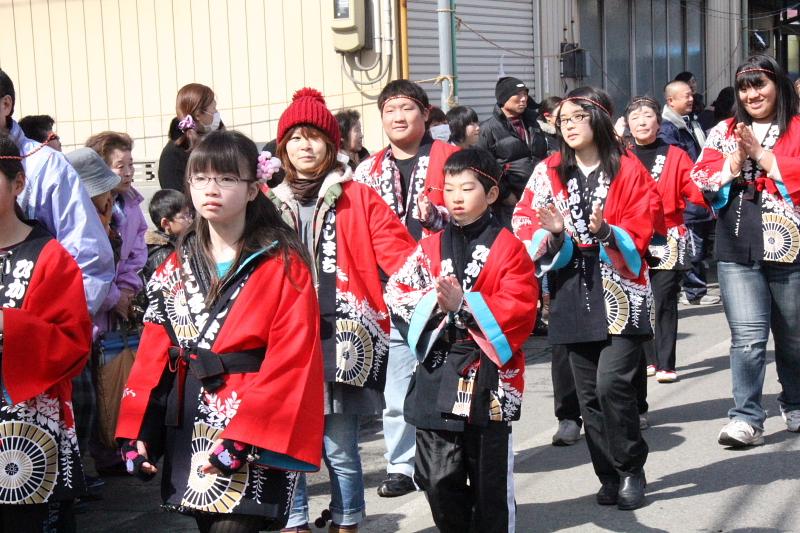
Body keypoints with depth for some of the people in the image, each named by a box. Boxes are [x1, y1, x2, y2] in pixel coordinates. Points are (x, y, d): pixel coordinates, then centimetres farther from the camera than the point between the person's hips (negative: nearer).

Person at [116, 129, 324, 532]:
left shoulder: (283, 264, -7)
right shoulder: (176, 267, 10)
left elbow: (292, 360, -15)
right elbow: (153, 354, 8)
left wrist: (243, 438, -22)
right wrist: (135, 431, -3)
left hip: (253, 437, -5)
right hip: (188, 430, 5)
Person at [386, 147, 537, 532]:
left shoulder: (508, 249, -1)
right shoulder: (430, 249, 10)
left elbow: (519, 311, -11)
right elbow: (397, 294, 2)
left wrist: (465, 305, -18)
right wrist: (433, 302, -15)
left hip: (489, 378, -3)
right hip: (436, 376, 3)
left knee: (489, 480, 7)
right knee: (438, 479, 4)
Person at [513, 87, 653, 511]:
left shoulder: (628, 170, 0)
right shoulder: (549, 172, 8)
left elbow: (638, 235, -5)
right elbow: (525, 225, 3)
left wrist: (607, 233, -24)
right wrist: (554, 232, -16)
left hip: (619, 293, -3)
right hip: (572, 295, 3)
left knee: (612, 382, -15)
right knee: (589, 392, 6)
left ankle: (631, 470, 4)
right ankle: (610, 476, 18)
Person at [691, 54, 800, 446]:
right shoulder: (723, 132, 13)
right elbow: (700, 183, 6)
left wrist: (761, 154, -11)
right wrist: (733, 163, -9)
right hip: (738, 251, 1)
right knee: (747, 336, -8)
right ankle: (746, 418, -4)